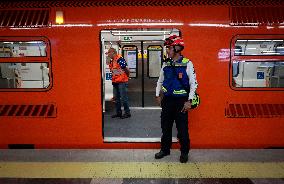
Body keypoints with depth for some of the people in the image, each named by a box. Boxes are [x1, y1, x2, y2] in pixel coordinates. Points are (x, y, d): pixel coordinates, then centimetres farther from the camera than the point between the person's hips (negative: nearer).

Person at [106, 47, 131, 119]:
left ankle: (127, 113, 9)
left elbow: (126, 69, -13)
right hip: (115, 82, 9)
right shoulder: (111, 61, 12)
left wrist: (127, 76, -1)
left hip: (122, 82, -9)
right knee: (116, 98, 14)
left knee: (123, 98, -2)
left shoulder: (120, 59, -16)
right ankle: (118, 112, 25)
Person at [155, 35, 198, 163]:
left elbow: (193, 83, -8)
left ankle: (184, 152, 24)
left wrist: (189, 101, -12)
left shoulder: (187, 64, -8)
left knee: (182, 129, 5)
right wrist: (158, 95, 13)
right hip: (167, 100, 5)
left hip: (181, 101, -4)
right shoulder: (166, 64, 6)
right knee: (165, 127, 14)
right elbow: (160, 81, 17)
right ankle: (165, 149, 31)